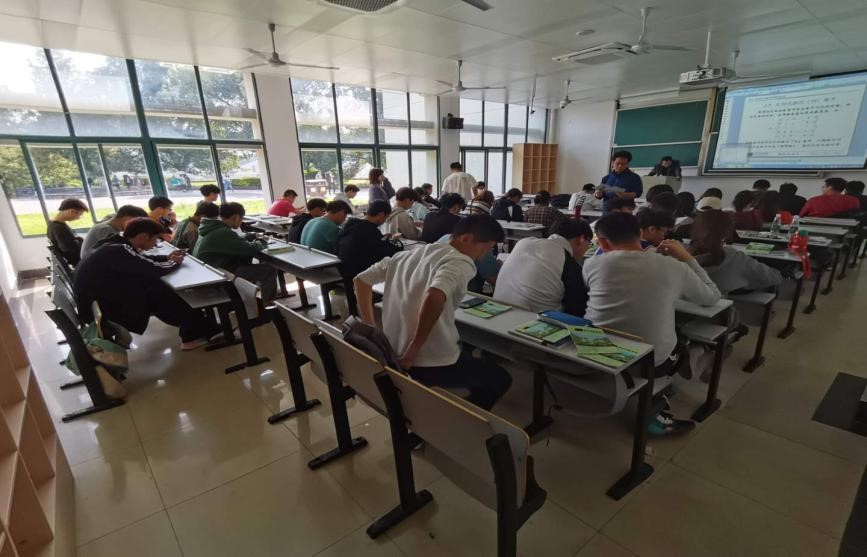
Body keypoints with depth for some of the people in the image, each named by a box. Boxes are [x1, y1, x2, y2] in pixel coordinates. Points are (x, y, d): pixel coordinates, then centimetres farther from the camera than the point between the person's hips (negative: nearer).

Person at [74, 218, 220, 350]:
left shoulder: (117, 245, 4)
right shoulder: (119, 250, -24)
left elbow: (142, 260, 21)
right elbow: (154, 270, -25)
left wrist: (166, 257, 5)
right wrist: (174, 263, -5)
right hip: (96, 306, -9)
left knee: (156, 289, 0)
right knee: (160, 294, -12)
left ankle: (194, 332, 4)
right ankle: (202, 332, -1)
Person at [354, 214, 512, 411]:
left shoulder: (409, 254, 11)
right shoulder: (460, 262, -13)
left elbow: (361, 280, 15)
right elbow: (434, 297, -33)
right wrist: (413, 349, -22)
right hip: (433, 364, -7)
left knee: (469, 357, 34)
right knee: (500, 379, 19)